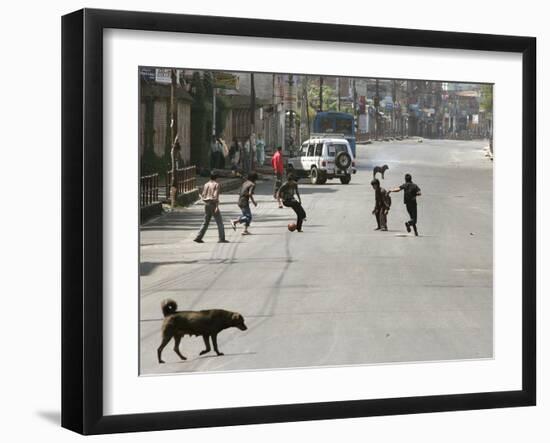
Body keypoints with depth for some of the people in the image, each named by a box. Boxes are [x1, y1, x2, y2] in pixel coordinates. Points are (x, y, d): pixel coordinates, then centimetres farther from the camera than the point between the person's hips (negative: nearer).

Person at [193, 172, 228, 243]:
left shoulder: (206, 184, 12)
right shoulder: (216, 185, -6)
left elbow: (203, 195, 9)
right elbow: (216, 196, -16)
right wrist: (217, 206, -20)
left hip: (206, 204, 6)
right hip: (213, 204, -6)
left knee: (206, 222, 13)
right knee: (219, 222, -1)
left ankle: (198, 237, 5)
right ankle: (222, 239, -5)